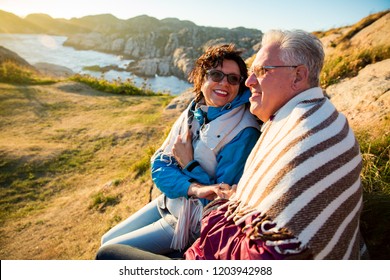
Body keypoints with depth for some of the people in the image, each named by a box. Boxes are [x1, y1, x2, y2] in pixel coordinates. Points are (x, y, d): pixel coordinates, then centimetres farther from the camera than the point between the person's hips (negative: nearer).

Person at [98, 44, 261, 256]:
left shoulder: (244, 133, -23)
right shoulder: (194, 112, -4)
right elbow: (159, 166, -8)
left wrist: (189, 163, -17)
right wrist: (195, 188, -26)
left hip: (195, 221, -6)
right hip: (168, 202, 6)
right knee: (107, 240, 17)